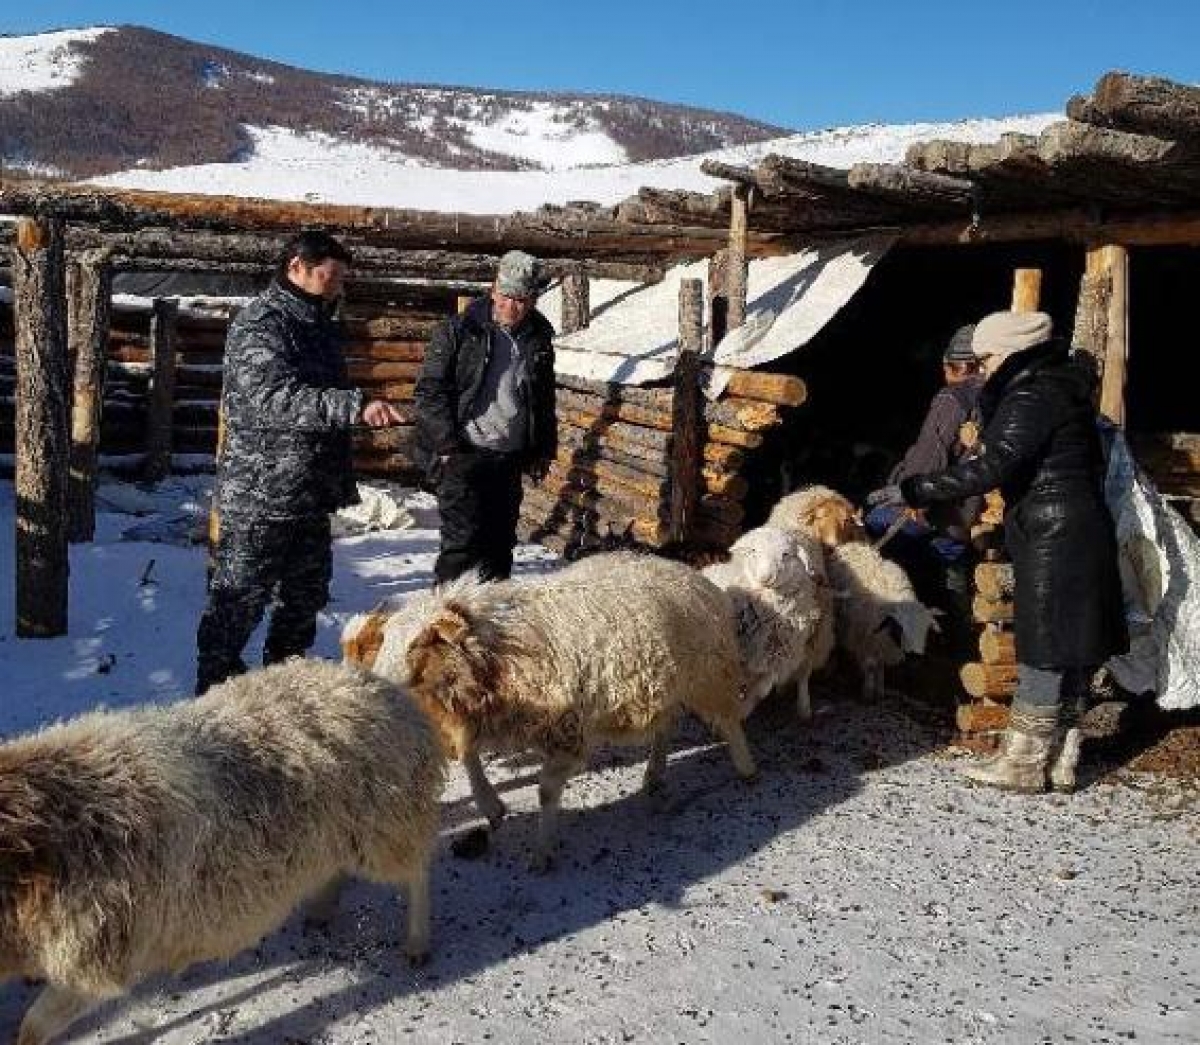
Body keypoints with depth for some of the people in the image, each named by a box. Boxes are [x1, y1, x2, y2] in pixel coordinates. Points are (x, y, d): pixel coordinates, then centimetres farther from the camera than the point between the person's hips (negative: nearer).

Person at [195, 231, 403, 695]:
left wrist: (340, 480, 24)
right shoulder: (260, 323, -15)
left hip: (311, 497, 9)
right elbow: (275, 398, -32)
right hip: (258, 496, -9)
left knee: (306, 597, 18)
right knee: (237, 604, 1)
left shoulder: (319, 324, 15)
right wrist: (357, 406, -41)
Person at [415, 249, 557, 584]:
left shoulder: (538, 339, 10)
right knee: (464, 538, -11)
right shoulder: (459, 331, -5)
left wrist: (544, 449, 18)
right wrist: (446, 444, -12)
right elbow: (430, 390, -6)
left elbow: (545, 399, 21)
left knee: (500, 541, 12)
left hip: (511, 458, 5)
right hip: (462, 454, -5)